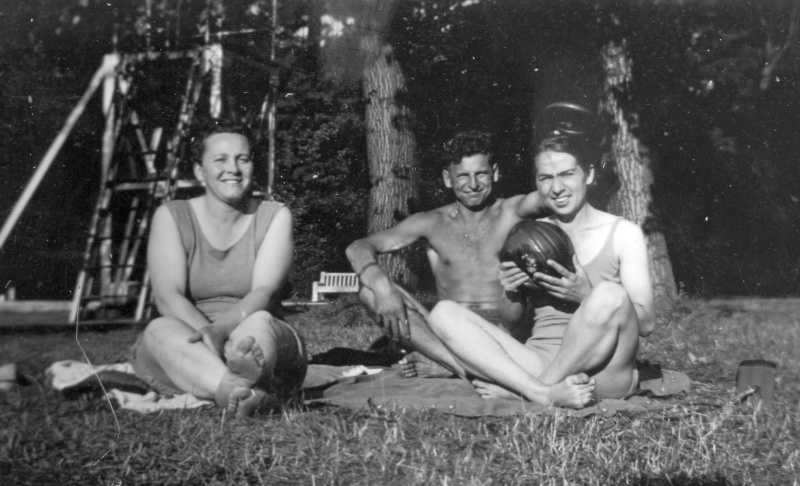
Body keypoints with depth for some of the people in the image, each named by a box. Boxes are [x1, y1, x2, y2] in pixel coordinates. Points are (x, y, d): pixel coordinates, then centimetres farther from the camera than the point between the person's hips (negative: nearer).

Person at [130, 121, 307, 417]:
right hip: (189, 350, 1)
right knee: (161, 330, -32)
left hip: (252, 343, 0)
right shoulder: (172, 216, 5)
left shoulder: (274, 216, 5)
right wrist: (205, 332, -30)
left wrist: (221, 329, -30)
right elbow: (168, 297, -9)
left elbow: (264, 292, -10)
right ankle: (247, 394, -56)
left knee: (259, 323, -33)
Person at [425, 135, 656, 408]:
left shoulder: (623, 234, 4)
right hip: (539, 362, 3)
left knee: (610, 294, -33)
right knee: (444, 313, -14)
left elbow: (646, 323, -2)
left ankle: (517, 391, -19)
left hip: (604, 375, -3)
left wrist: (587, 297, -19)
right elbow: (511, 318, 14)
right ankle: (544, 393, -31)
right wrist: (511, 293, -9)